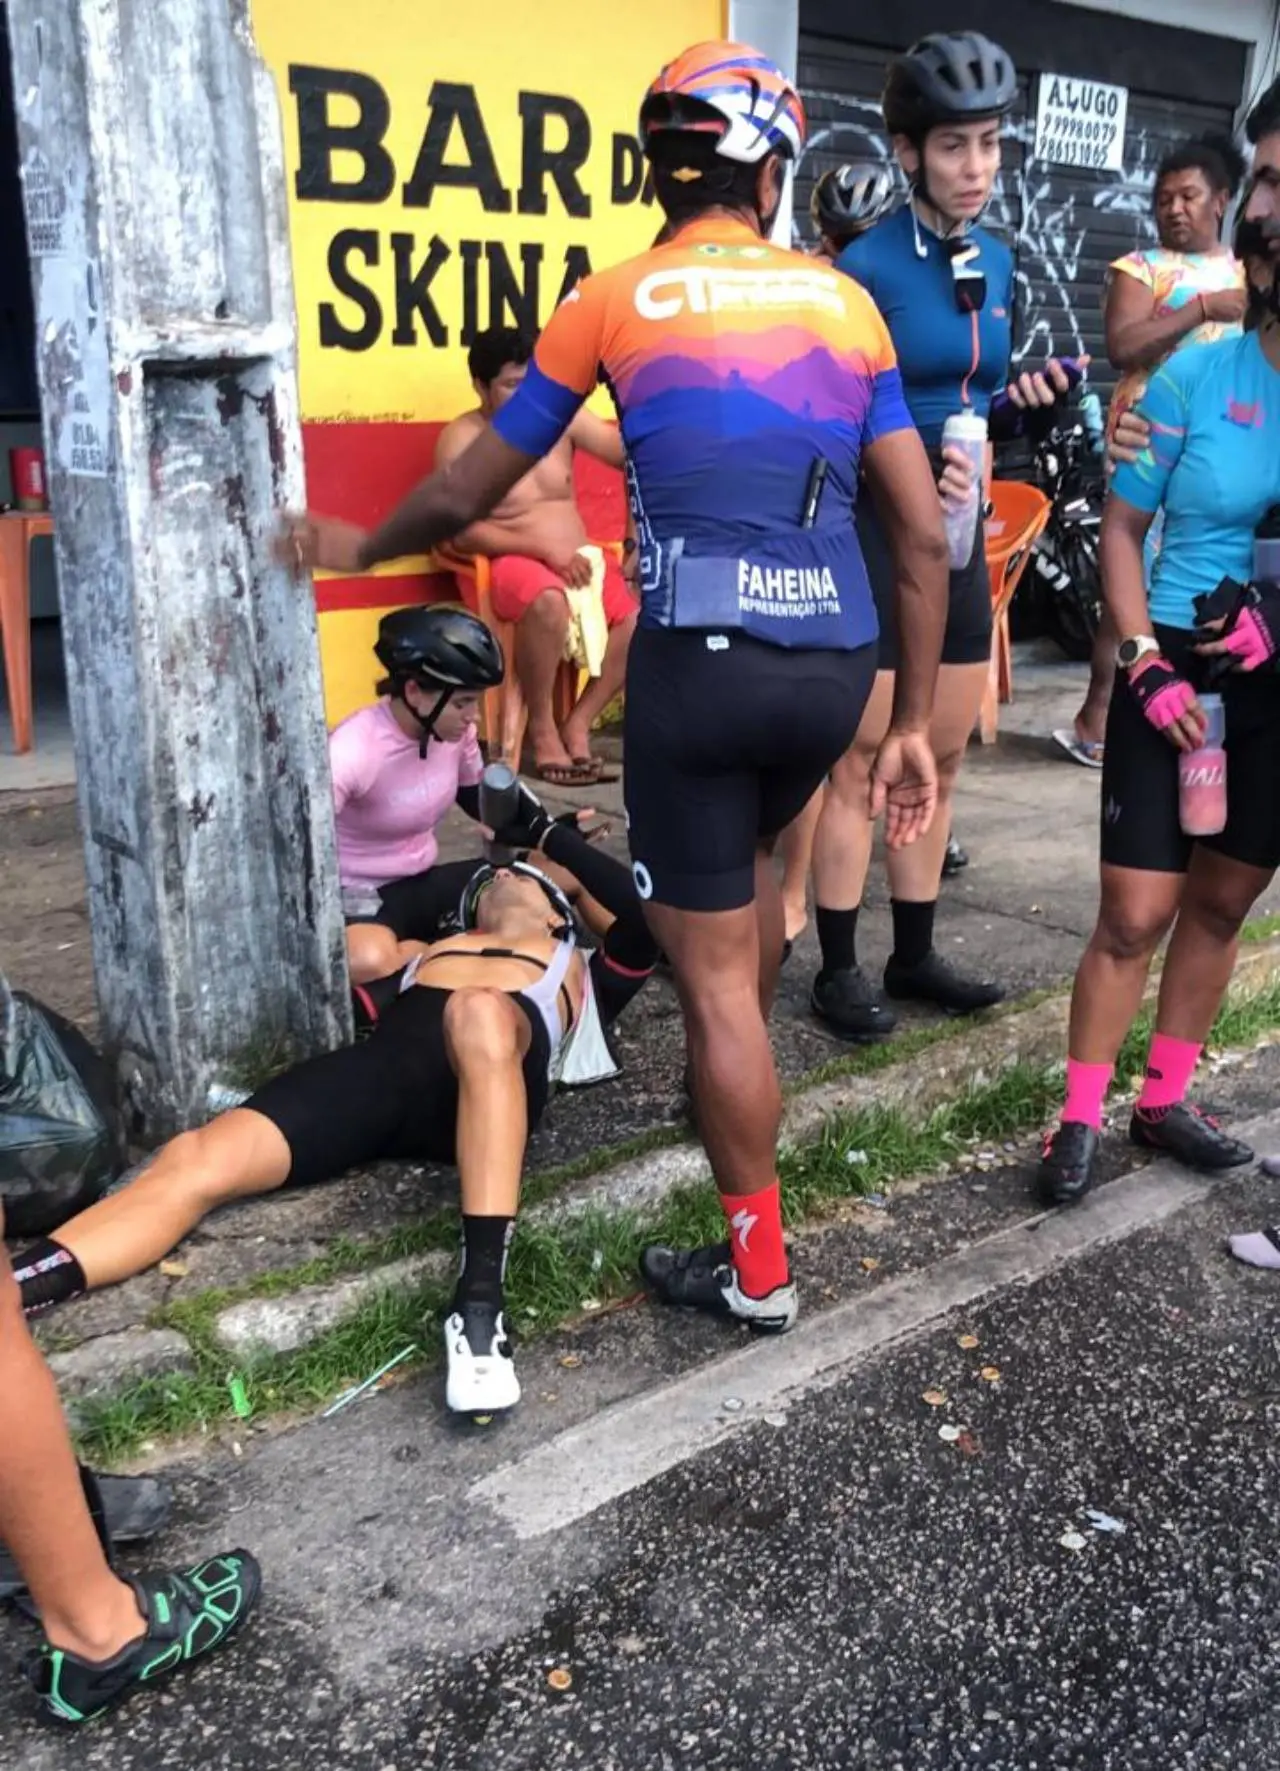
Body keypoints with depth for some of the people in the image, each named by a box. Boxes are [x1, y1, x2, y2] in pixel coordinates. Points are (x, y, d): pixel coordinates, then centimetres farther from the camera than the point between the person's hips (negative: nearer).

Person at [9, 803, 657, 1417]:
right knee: (195, 1163, -24)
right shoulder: (424, 952, 39)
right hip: (385, 1060, 3)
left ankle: (480, 1301, -47)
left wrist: (548, 834, 27)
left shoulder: (583, 975, 35)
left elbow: (642, 909, 18)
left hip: (498, 1078, -3)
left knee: (480, 1013, -41)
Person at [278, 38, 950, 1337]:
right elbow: (924, 535, 8)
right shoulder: (845, 301, 12)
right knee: (745, 852, 33)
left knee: (712, 979, 7)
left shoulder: (614, 299, 6)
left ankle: (756, 1268, 19)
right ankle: (742, 1082, 48)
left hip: (699, 660, -4)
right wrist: (911, 725, 15)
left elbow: (465, 493, 14)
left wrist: (358, 546, 33)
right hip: (837, 663, 4)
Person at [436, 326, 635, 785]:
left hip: (580, 558, 6)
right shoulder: (462, 440, -5)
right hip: (516, 561, -5)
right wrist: (546, 549, -21)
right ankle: (543, 730, -21)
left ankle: (579, 724, -11)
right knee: (548, 603, -40)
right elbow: (463, 534, -13)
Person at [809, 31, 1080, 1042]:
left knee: (941, 756, 12)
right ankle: (839, 969, 11)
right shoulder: (867, 266, -12)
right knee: (861, 758, -1)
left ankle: (915, 955, 25)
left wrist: (1020, 401, -2)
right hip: (875, 536, -7)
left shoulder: (996, 265, 10)